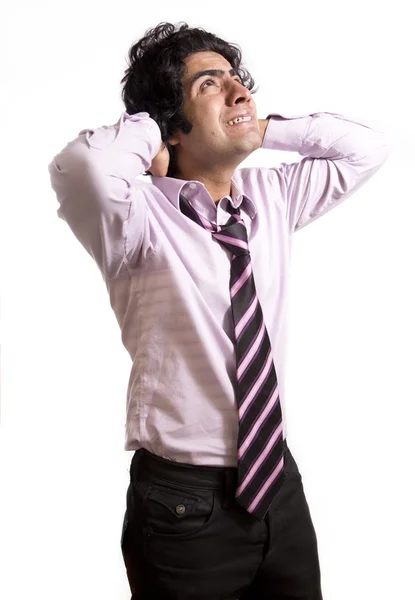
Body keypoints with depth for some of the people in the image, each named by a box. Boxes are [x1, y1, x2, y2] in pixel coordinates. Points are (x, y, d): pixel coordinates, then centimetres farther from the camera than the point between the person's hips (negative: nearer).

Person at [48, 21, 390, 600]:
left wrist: (265, 127, 3)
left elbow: (367, 148, 13)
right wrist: (146, 133, -16)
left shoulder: (273, 197, 4)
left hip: (280, 486, 6)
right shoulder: (146, 217, -15)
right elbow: (83, 166, -37)